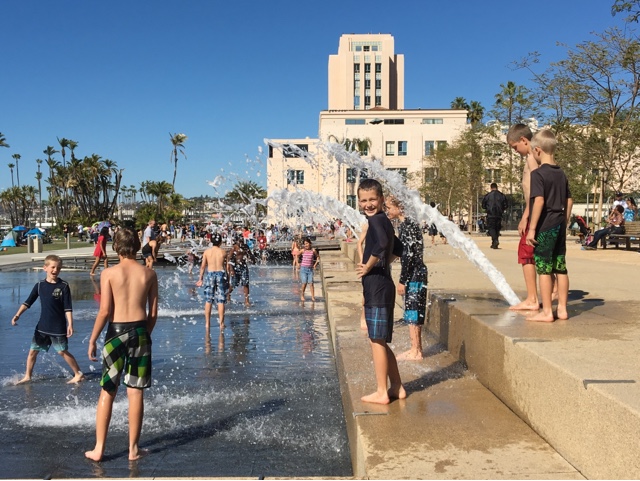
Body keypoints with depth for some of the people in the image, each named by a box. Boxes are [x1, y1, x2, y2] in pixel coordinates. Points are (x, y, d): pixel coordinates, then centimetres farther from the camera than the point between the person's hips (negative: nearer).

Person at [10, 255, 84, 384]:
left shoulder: (63, 286, -9)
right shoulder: (39, 285, 2)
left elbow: (68, 308, -11)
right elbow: (28, 302, 7)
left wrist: (70, 324, -17)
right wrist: (17, 315, -5)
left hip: (58, 327, -4)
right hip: (42, 326, 4)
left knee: (63, 351, 1)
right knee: (32, 351, 8)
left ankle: (78, 374, 13)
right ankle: (27, 376, 25)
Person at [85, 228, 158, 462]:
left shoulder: (109, 273, -5)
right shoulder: (149, 274, 2)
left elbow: (104, 311, -9)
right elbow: (153, 313, 3)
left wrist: (92, 339, 0)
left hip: (116, 331, -1)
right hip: (139, 331, 1)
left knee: (107, 392, 9)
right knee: (136, 392, 8)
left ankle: (98, 449, 15)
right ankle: (133, 448, 16)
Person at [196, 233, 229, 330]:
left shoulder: (207, 252, 2)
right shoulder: (223, 252, 1)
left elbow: (203, 266, 4)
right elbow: (226, 267, 4)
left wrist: (200, 279, 12)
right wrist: (227, 278, 15)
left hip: (210, 274, 1)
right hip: (220, 274, 0)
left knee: (208, 301, 7)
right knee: (221, 301, 3)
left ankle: (207, 323, 8)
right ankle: (221, 323, 3)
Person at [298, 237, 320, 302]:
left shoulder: (313, 250, 0)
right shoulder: (303, 251, -2)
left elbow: (318, 257, 15)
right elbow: (297, 256, 11)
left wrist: (315, 264, 8)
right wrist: (298, 263, 6)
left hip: (310, 269, 1)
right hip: (303, 268, -1)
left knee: (311, 283, -6)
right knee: (304, 283, -5)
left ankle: (313, 297, -3)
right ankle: (302, 296, 12)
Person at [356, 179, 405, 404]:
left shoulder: (376, 220, -13)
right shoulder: (384, 221, 17)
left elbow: (381, 244, -33)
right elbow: (397, 249, 31)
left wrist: (368, 267, -19)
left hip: (377, 287, -10)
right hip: (382, 285, 10)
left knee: (376, 340, -2)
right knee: (380, 341, 16)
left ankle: (381, 392, 7)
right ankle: (397, 387, 24)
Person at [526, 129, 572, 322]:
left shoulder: (538, 173, -12)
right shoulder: (561, 174, 11)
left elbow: (539, 200, -21)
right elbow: (569, 201, 14)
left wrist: (532, 228, -19)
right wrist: (564, 223, 21)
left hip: (545, 227, -7)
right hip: (560, 226, 7)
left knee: (544, 269, -2)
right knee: (560, 268, 11)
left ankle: (546, 312, 2)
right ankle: (562, 309, 18)